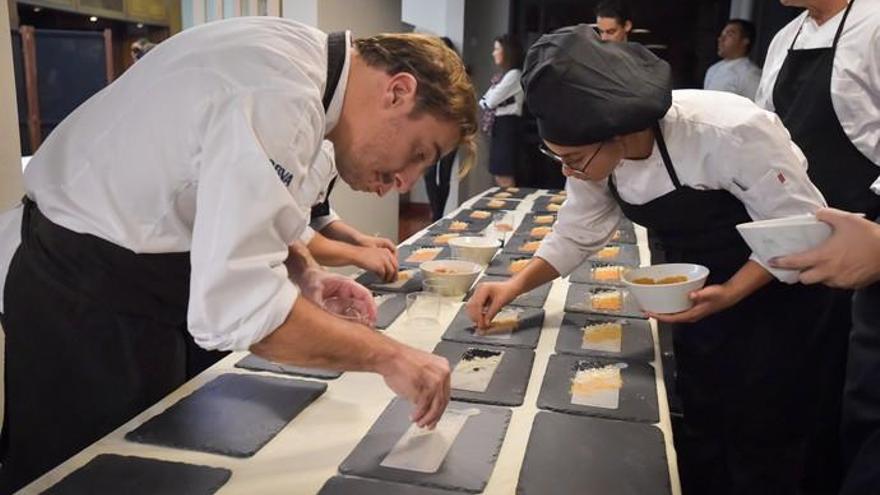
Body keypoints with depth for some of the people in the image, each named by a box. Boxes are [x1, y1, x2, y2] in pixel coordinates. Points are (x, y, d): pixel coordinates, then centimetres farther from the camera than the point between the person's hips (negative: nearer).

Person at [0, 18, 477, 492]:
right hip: (83, 298, -9)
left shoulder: (291, 55, 0)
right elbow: (235, 307, -37)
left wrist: (303, 273, -1)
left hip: (126, 276, 9)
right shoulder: (279, 98, -30)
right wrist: (387, 355, -27)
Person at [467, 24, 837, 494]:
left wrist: (730, 293, -32)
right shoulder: (595, 153, -15)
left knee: (761, 437, 3)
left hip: (778, 286, -5)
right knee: (700, 422, 15)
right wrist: (515, 286, -14)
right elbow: (575, 236, -3)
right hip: (699, 287, 5)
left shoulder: (730, 132, -34)